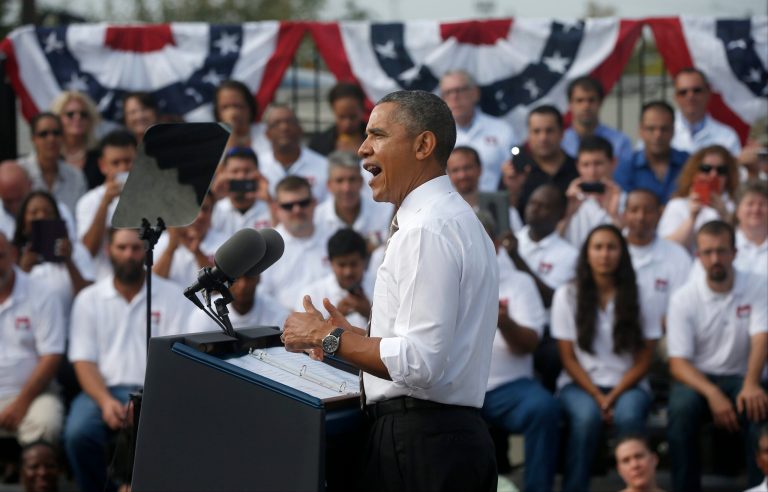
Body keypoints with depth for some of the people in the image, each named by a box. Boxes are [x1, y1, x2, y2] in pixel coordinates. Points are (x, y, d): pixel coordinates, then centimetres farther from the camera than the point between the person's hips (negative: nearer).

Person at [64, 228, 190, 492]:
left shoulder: (171, 297, 5)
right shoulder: (88, 299, 11)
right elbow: (84, 361, 4)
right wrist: (105, 401, -15)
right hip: (104, 390, 2)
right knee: (78, 433, -30)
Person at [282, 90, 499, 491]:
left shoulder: (426, 231, -15)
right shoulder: (459, 219, 17)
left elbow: (420, 363, -22)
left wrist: (330, 337, -11)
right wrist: (349, 338, 16)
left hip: (418, 444, -10)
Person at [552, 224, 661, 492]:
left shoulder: (638, 296, 3)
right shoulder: (568, 295, 2)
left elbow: (644, 360, 2)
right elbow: (568, 357, 1)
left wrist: (614, 396, -13)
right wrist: (597, 396, -13)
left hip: (627, 385, 0)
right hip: (580, 384, 0)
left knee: (628, 416, -34)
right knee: (586, 416, -34)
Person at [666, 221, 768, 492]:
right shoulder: (683, 298, -5)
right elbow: (678, 363, -9)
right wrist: (713, 394, -27)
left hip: (740, 377, 0)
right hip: (697, 378, 0)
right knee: (682, 409, -33)